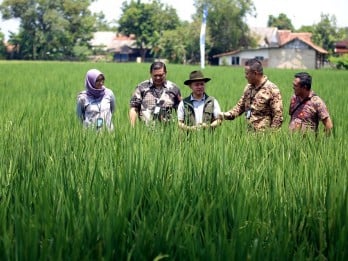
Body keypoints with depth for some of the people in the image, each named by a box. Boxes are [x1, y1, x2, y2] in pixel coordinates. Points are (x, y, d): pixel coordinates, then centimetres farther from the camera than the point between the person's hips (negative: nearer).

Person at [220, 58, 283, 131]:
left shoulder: (272, 90, -11)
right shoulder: (248, 88, 11)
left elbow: (278, 116, -12)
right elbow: (240, 106, 17)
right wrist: (225, 115, 1)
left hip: (263, 134, -6)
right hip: (249, 133, 6)